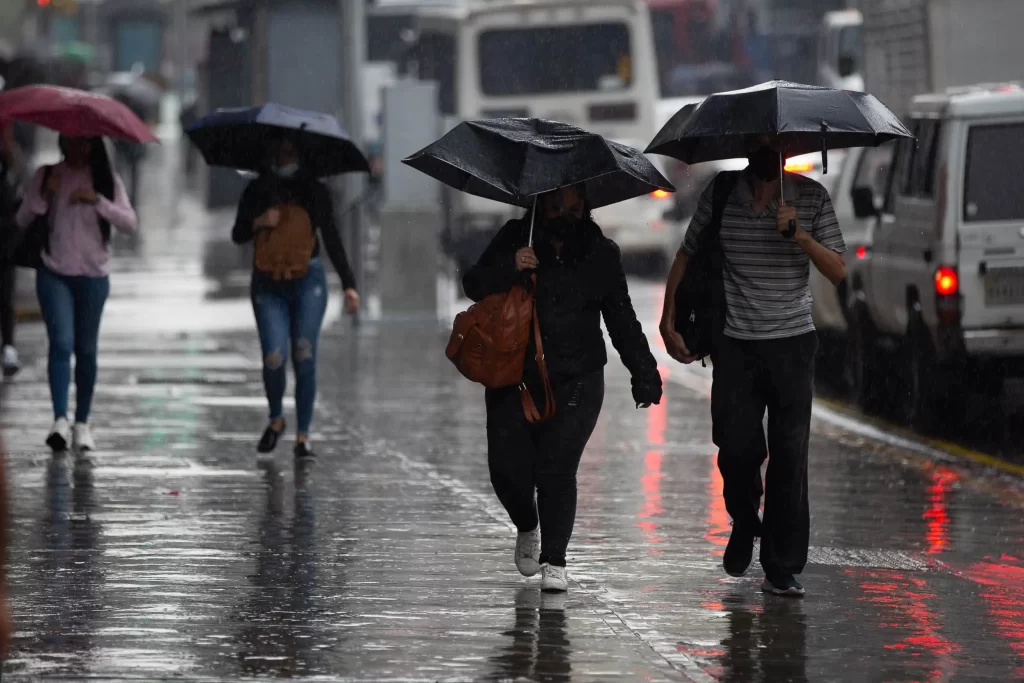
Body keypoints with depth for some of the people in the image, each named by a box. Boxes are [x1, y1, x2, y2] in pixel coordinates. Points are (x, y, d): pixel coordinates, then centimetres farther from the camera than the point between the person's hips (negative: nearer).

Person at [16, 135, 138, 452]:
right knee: (61, 342, -16)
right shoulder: (46, 176, 5)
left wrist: (98, 200, -17)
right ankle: (60, 420, -24)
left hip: (93, 275, 1)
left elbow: (130, 223, -4)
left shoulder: (106, 179, 4)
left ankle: (82, 423, 13)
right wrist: (44, 196, -14)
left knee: (86, 349, 6)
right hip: (54, 273, -1)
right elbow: (22, 220, 2)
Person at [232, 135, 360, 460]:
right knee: (274, 359, -11)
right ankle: (276, 419, 17)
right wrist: (258, 223, -15)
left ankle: (303, 436, 1)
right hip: (268, 285, 0)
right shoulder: (258, 190, 7)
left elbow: (331, 239, 6)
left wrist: (348, 284, -1)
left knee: (304, 358, -6)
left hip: (308, 281, 0)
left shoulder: (315, 191, 6)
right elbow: (238, 235, 7)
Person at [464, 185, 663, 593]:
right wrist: (510, 267, -22)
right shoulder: (515, 239, 3)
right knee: (507, 467, -3)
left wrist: (643, 373, 4)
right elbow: (474, 286, -3)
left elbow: (622, 320, 12)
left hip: (574, 383, -1)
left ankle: (554, 561, -1)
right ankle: (527, 528, 29)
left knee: (557, 469, -10)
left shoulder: (601, 254, 7)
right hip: (515, 378, 1)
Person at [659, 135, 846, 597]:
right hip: (735, 345, 0)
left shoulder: (811, 197, 2)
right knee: (736, 449, -4)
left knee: (789, 455, -4)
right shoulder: (720, 194, 3)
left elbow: (838, 272, 0)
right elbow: (686, 256, 12)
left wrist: (801, 237, -18)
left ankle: (783, 570, 1)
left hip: (791, 342, 0)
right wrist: (668, 322, 5)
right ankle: (744, 522, 29)